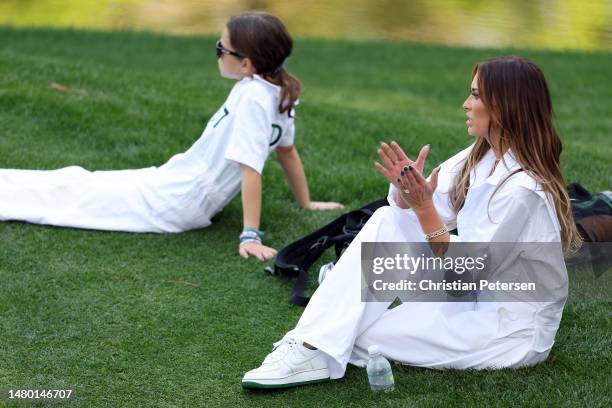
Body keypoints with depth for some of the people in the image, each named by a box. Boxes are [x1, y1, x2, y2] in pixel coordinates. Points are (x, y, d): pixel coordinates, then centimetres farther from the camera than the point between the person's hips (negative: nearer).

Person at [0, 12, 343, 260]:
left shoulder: (252, 97, -25)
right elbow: (287, 150, 12)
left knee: (70, 190, 1)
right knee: (78, 181, 16)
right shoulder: (279, 92, 1)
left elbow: (251, 169, -29)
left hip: (172, 203, -8)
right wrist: (306, 203, 23)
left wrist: (251, 235, -31)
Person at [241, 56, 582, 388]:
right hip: (477, 303, 8)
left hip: (513, 330, -8)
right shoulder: (482, 157, 2)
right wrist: (407, 190, -19)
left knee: (355, 333, -19)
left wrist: (425, 208, -27)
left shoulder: (521, 188, -25)